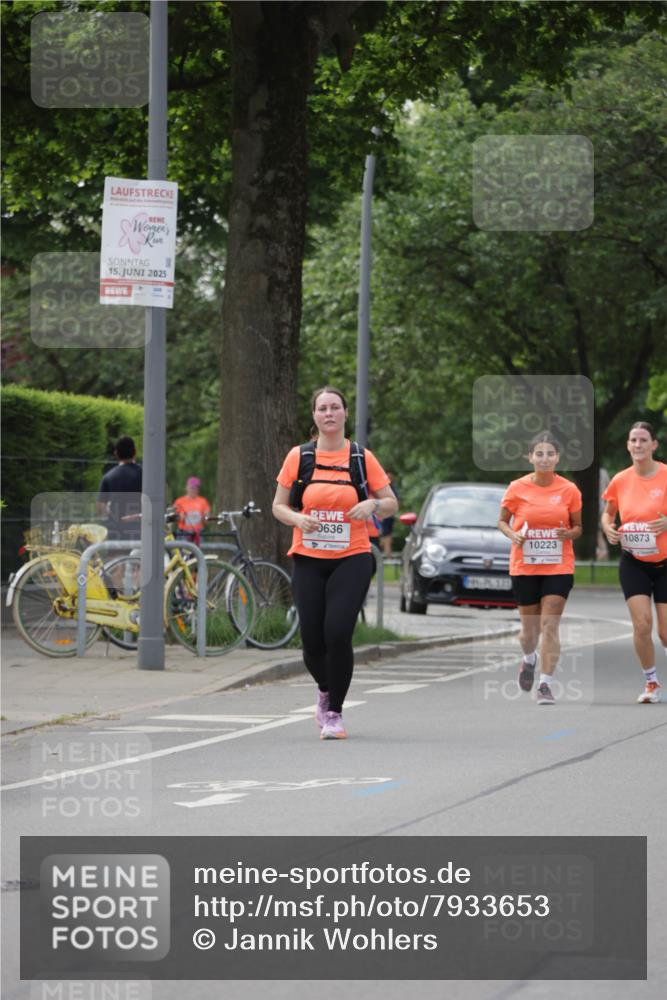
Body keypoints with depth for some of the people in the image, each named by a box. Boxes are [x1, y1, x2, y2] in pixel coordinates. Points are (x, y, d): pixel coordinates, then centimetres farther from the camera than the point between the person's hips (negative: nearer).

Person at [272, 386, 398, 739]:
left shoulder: (362, 458, 2)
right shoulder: (298, 456, 3)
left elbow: (391, 503, 9)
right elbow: (278, 505, 9)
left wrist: (372, 505, -13)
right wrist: (297, 519, -13)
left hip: (351, 560, -1)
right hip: (309, 560, 1)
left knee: (338, 634, -17)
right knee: (312, 641, -2)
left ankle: (334, 711, 0)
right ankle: (325, 690, 33)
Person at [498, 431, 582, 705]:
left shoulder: (569, 490, -2)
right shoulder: (517, 488, -3)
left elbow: (578, 527, 8)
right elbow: (502, 521, 8)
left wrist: (569, 533, -15)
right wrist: (513, 535, -13)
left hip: (559, 567, -1)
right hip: (524, 567, 1)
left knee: (550, 625, -10)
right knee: (529, 626, 11)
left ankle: (545, 684, -8)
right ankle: (529, 660, 44)